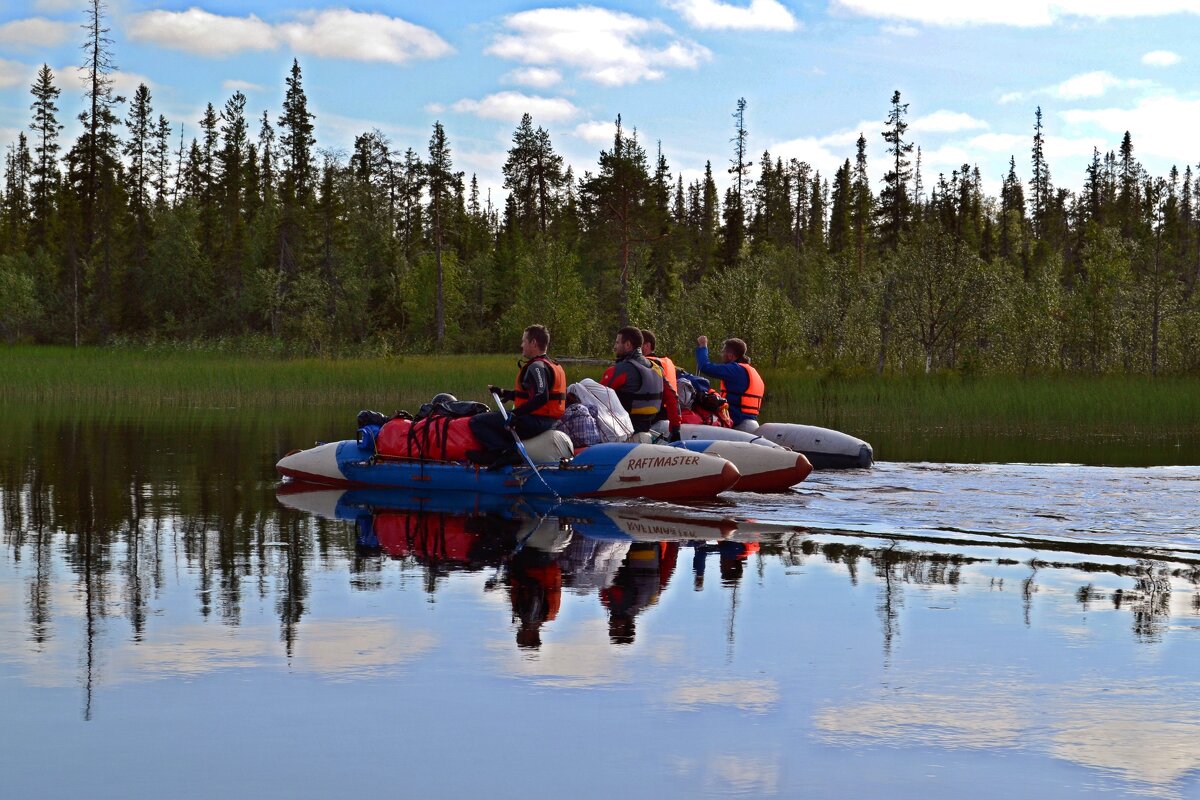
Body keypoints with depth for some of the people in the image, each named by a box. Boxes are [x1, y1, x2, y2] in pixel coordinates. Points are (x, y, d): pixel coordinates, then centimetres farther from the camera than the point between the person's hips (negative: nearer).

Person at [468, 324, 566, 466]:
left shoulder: (536, 367, -15)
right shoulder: (552, 365, 17)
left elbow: (541, 397, -29)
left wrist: (516, 413, -29)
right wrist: (503, 393, 30)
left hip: (534, 423, -11)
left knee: (477, 421, -13)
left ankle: (506, 452, -25)